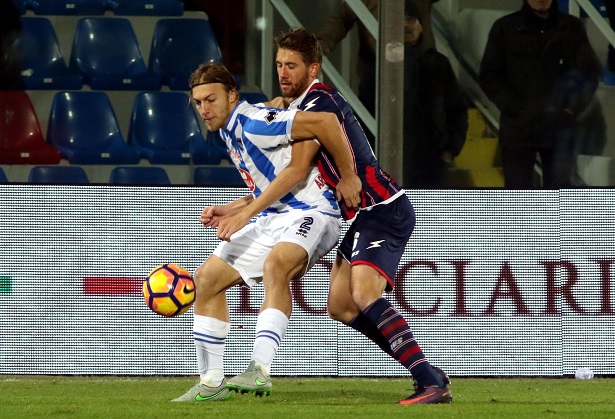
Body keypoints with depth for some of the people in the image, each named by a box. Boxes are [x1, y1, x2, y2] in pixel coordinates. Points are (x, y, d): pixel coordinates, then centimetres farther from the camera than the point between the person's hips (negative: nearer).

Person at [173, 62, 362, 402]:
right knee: (206, 279, 9)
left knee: (276, 265, -40)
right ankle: (212, 382, 14)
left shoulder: (253, 124, -18)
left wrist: (348, 177, -21)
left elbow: (326, 121, -27)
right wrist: (229, 211, 13)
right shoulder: (230, 132, 13)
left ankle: (259, 370, -50)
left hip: (308, 212, -11)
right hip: (272, 218, 11)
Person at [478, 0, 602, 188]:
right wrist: (516, 108, -9)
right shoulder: (505, 28, 2)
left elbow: (589, 72, 6)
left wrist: (572, 108, -7)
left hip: (560, 128, 1)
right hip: (518, 127, -1)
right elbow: (489, 76, 1)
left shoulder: (572, 28, 6)